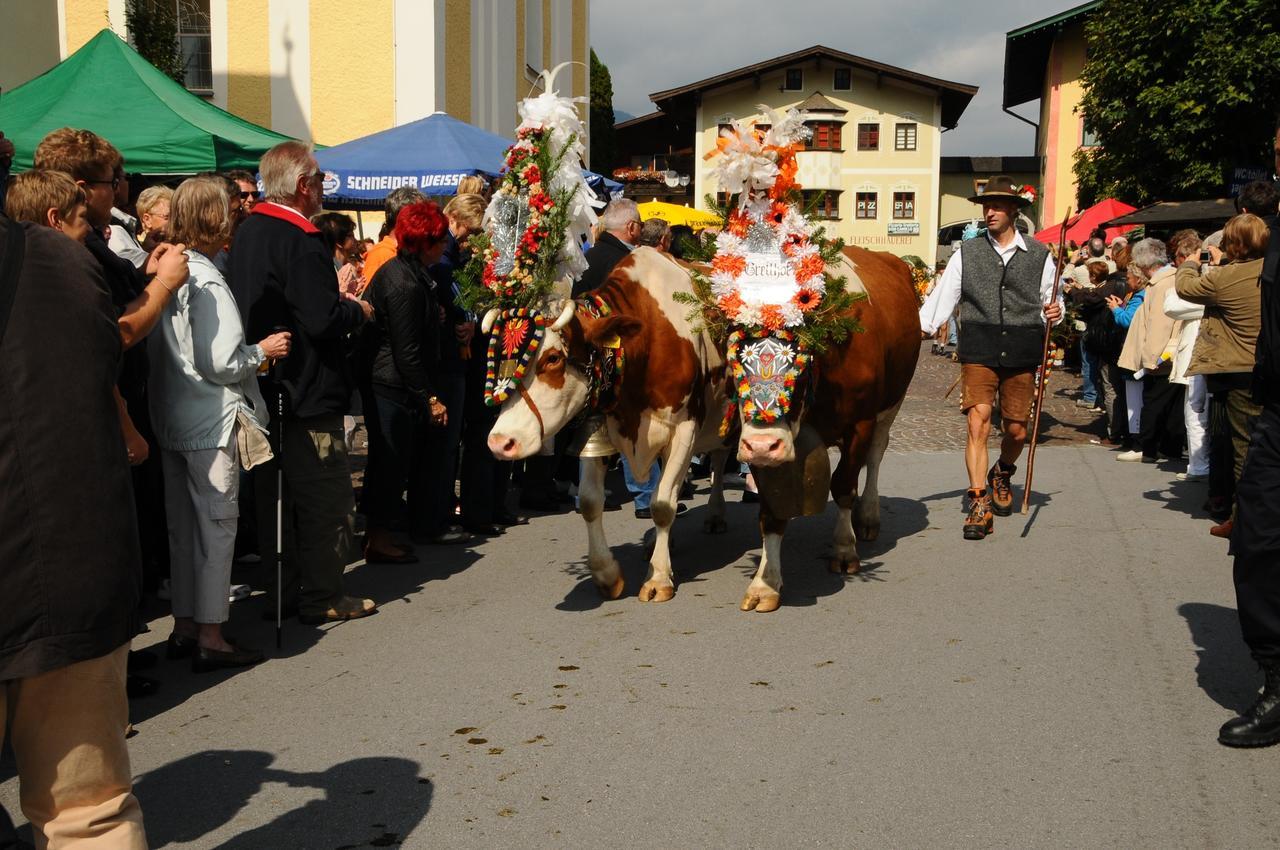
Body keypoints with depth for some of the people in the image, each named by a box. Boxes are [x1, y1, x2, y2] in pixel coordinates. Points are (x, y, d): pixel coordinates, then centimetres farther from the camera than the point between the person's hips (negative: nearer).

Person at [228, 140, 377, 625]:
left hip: (267, 386, 9)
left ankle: (288, 589, 25)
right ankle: (322, 597, 8)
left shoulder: (248, 231, 10)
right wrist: (360, 310, -6)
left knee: (279, 490, 15)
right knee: (325, 495, 1)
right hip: (308, 391, -9)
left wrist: (337, 297, 15)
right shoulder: (301, 241, -20)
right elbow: (324, 319, -25)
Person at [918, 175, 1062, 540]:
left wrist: (1054, 312, -7)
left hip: (1022, 356, 1)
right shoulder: (966, 253, 7)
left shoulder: (1040, 255, 8)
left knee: (1016, 430, 9)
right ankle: (979, 504, -7)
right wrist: (920, 328, -7)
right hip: (978, 352, -1)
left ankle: (1002, 474, 42)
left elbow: (1052, 300, 15)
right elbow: (942, 297, 5)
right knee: (978, 422, -12)